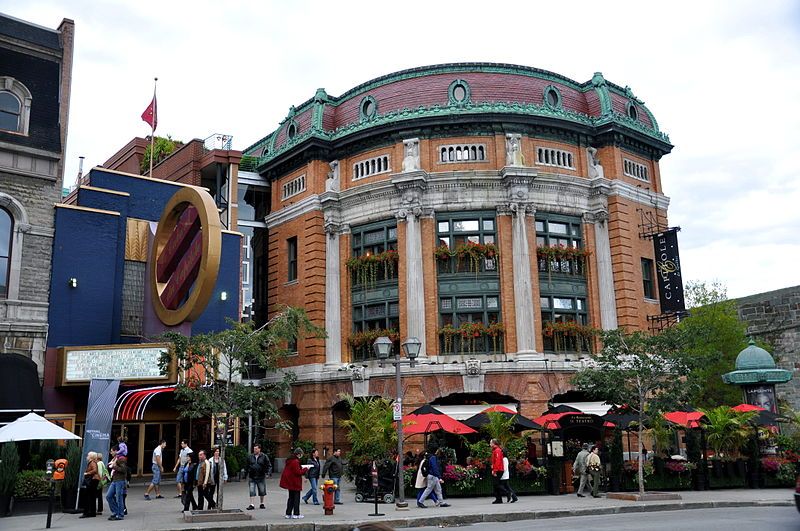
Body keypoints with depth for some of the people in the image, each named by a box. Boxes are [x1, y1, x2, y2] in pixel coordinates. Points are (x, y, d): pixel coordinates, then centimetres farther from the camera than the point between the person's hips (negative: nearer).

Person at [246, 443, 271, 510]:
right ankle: (252, 505, -3)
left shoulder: (264, 457, -1)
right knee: (252, 491, -5)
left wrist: (264, 472, -6)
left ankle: (261, 504, 23)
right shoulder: (250, 457, 7)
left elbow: (268, 465, 3)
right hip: (252, 477, 1)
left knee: (262, 491, 8)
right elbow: (247, 465, 18)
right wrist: (248, 471, 7)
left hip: (261, 477, -1)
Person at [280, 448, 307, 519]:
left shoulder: (289, 460, 11)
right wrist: (305, 469, -7)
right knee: (296, 497, 0)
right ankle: (296, 514, 3)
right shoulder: (295, 461, -20)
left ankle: (288, 514, 17)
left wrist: (301, 468, 13)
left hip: (290, 482, 9)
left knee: (291, 497, 15)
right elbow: (298, 472, -21)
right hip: (295, 482, -9)